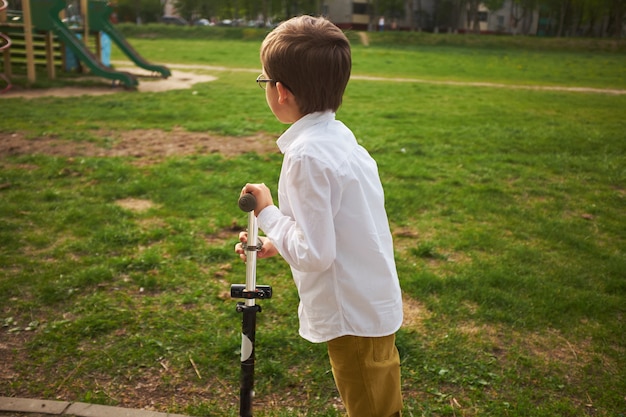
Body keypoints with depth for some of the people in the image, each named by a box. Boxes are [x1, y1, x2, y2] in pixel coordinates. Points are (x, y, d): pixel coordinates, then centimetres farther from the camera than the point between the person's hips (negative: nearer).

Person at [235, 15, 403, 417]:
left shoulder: (306, 156, -26)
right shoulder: (339, 136, 2)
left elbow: (315, 255, -25)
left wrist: (267, 213, -14)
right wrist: (277, 243, 11)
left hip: (355, 315, -9)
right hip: (374, 304, 9)